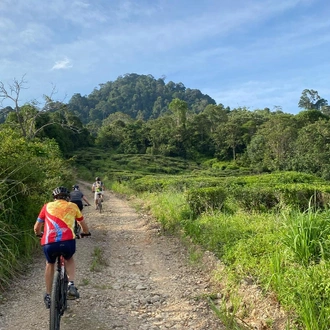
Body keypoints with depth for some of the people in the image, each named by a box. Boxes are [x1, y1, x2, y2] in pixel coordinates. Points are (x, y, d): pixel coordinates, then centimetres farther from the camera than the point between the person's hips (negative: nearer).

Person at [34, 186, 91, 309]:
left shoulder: (47, 206, 21)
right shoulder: (72, 206, 21)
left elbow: (36, 228, 27)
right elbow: (84, 225, 34)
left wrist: (40, 234, 50)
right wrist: (86, 233, 55)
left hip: (49, 243, 1)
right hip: (68, 241, -1)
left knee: (50, 264, 32)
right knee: (69, 259, 33)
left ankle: (48, 296, 35)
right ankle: (71, 285, 14)